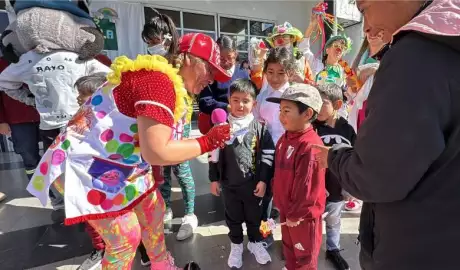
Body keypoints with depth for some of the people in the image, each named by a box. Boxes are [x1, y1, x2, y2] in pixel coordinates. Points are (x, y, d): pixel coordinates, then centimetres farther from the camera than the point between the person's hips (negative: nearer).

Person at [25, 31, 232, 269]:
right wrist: (206, 143, -19)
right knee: (126, 236, 0)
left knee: (153, 209, 18)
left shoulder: (171, 83, 4)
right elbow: (156, 153, -30)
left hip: (120, 164, 10)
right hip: (89, 165, -10)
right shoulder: (159, 80, -27)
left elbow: (156, 143, 2)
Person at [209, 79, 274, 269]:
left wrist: (263, 180, -7)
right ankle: (236, 245, 42)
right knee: (233, 217, 19)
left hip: (253, 183, 0)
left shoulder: (259, 127, -8)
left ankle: (255, 242, 44)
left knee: (254, 216, 19)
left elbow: (268, 155, -4)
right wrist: (214, 179, 2)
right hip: (229, 184, 1)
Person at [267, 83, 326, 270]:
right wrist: (279, 202, 12)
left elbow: (307, 187, -25)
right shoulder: (285, 139, 0)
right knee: (289, 249, 29)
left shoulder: (310, 146, -29)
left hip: (303, 215, -8)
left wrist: (296, 214, -15)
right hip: (285, 210, 8)